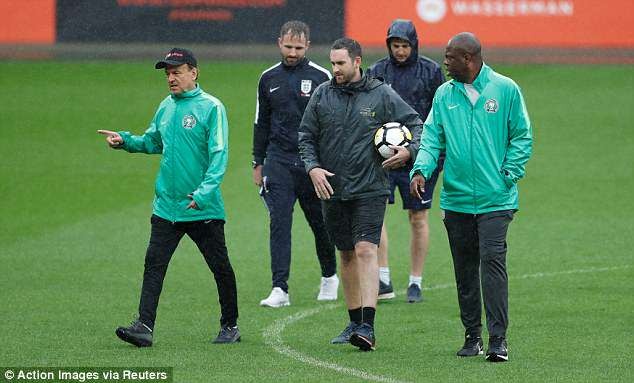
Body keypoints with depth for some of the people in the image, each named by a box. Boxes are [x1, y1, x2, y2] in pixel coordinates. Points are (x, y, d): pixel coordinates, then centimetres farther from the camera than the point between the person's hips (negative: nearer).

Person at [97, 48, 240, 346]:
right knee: (154, 265, -5)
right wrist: (125, 141, 5)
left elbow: (218, 154, -16)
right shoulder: (166, 107, 10)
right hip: (166, 206, 5)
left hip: (204, 210, -5)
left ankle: (230, 326, 21)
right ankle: (144, 326, -10)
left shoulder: (211, 107, -10)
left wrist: (205, 191, -27)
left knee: (220, 268, 7)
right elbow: (153, 142, 23)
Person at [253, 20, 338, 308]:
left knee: (319, 222, 8)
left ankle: (330, 276, 31)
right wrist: (258, 163, 13)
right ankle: (280, 289, -11)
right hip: (278, 161, 2)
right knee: (279, 222, -8)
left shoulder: (321, 77, -1)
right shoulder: (269, 79, 9)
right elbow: (261, 123, 16)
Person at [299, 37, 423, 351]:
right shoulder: (322, 95, 5)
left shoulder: (381, 95, -2)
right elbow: (306, 137, 10)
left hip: (370, 189, -4)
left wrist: (409, 151, -12)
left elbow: (415, 123, 6)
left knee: (365, 250, -16)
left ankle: (368, 326, -22)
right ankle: (354, 322, 23)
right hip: (331, 190, 4)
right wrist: (312, 167, -6)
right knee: (346, 254, 12)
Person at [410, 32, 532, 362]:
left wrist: (508, 174, -7)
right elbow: (432, 137, 5)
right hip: (456, 198, 4)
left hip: (495, 199, -4)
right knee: (464, 269, 9)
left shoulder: (505, 90, -1)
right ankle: (472, 335, 19)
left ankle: (498, 338, -14)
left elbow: (522, 136, 2)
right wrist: (421, 170, -13)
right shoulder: (444, 95, 8)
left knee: (492, 261, -14)